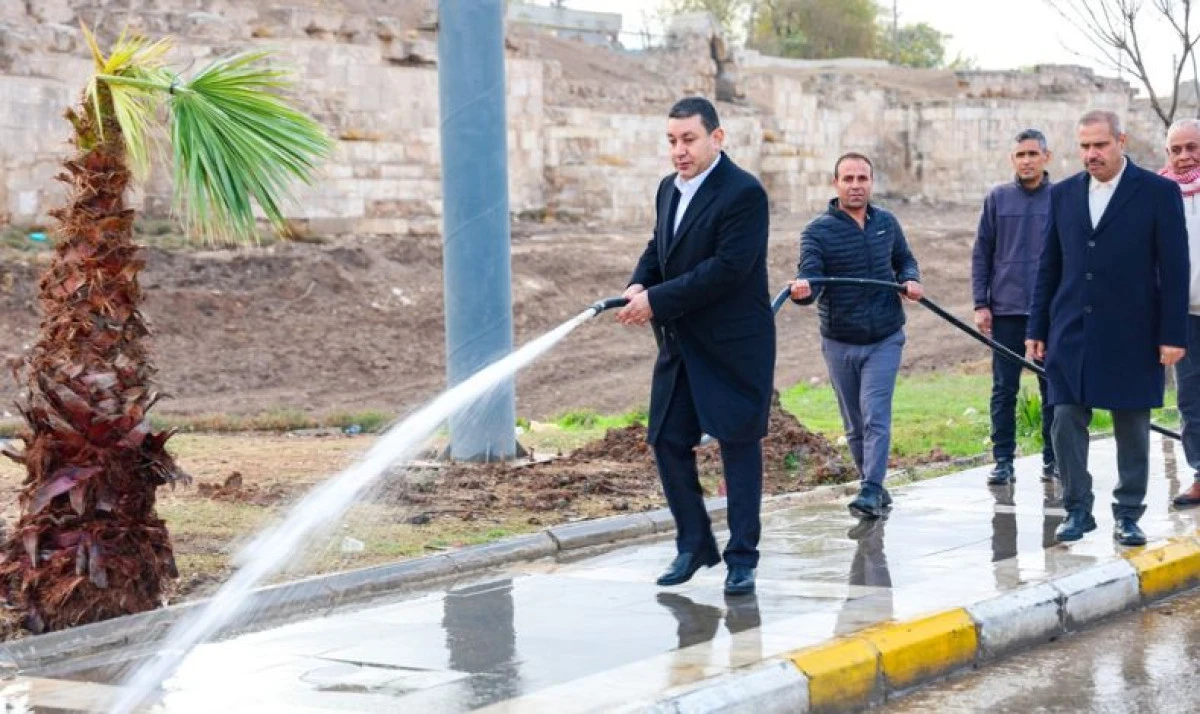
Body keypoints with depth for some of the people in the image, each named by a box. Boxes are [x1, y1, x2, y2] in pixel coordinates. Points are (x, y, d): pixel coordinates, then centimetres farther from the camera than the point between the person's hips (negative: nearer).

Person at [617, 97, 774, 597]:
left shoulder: (744, 193, -16)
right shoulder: (669, 189, 11)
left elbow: (727, 269, -22)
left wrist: (657, 301, -21)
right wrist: (639, 285, -4)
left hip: (733, 345, -8)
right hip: (680, 344, 8)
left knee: (739, 444, 1)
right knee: (667, 440, 7)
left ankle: (742, 557, 9)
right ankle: (694, 544, 22)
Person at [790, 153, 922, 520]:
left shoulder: (886, 222, 2)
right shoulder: (818, 231, -9)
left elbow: (904, 259, 18)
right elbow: (810, 276, -21)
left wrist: (910, 279, -4)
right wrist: (802, 290, -44)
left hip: (884, 340, 0)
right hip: (840, 342, 0)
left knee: (875, 416, -12)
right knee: (854, 426, 10)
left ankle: (871, 491, -14)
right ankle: (874, 485, 25)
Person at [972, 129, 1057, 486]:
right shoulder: (997, 199, 6)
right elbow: (982, 254, 7)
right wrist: (981, 304, 0)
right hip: (1006, 310, 1)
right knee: (1003, 390, 3)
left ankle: (1053, 460, 14)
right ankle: (1003, 461, 8)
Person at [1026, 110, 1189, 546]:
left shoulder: (1159, 192, -3)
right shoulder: (1064, 194, 8)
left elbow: (1174, 268, -5)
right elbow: (1049, 266, 12)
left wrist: (1173, 335, -9)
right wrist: (1037, 328, 9)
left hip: (1131, 334, -3)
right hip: (1071, 332, 3)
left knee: (1132, 427, 6)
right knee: (1066, 422, -1)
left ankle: (1128, 514, 16)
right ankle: (1077, 510, 10)